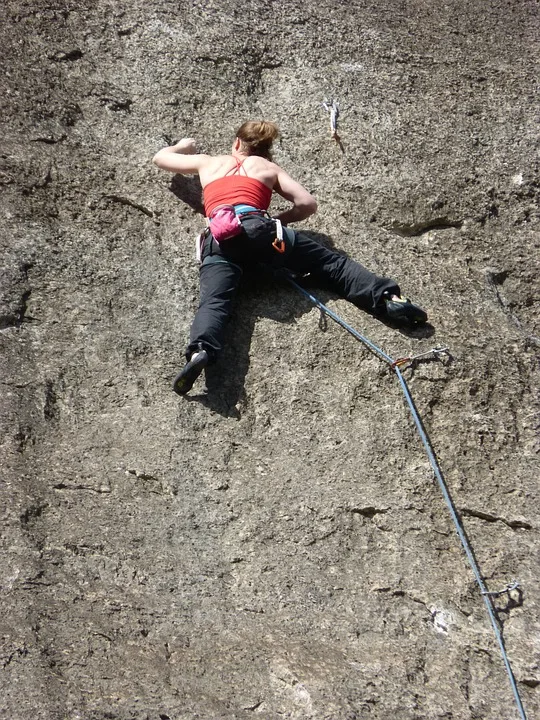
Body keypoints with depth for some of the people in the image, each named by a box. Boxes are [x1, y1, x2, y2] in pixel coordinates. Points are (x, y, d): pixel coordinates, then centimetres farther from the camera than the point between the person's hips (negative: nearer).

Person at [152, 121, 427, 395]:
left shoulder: (207, 162, 33)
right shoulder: (269, 167, 28)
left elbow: (160, 158, 47)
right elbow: (307, 203, 17)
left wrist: (182, 146, 67)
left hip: (218, 239, 1)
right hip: (258, 227, -1)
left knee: (213, 300, -19)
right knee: (329, 261, 4)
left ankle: (199, 351, -48)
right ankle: (389, 298, -12)